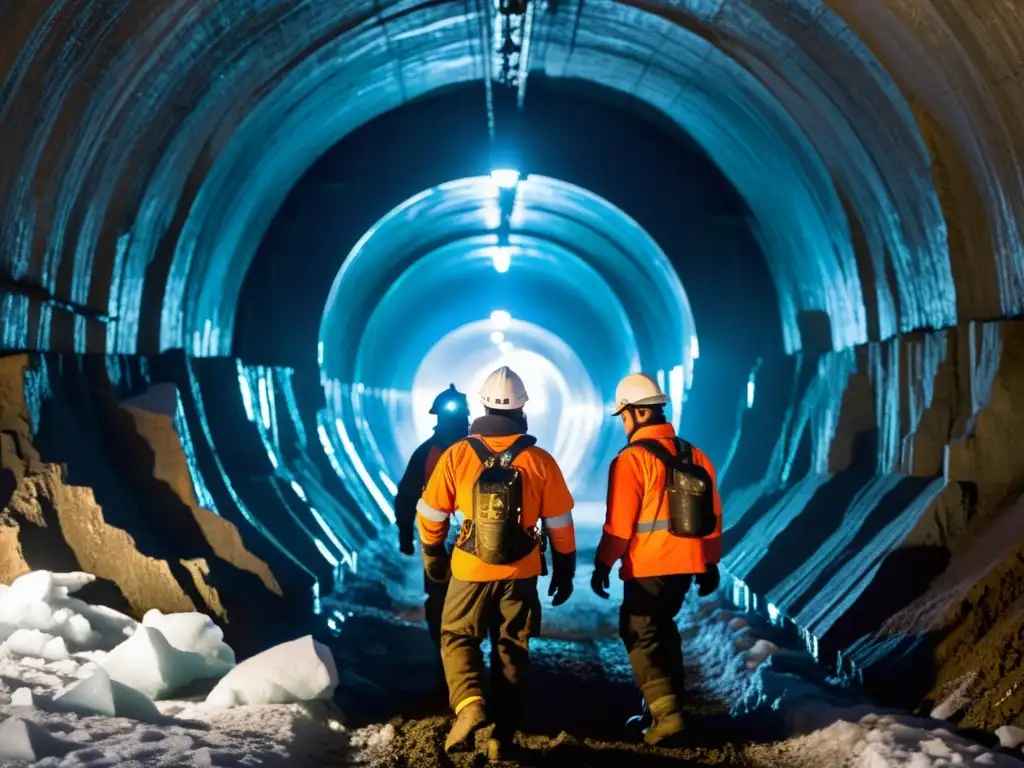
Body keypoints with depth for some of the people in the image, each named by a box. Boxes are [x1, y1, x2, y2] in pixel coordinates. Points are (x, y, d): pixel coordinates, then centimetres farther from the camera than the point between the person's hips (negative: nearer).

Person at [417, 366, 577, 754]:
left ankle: (469, 703, -8)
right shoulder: (540, 461, -8)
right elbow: (560, 524, -2)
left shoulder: (457, 455, -9)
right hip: (521, 572, 1)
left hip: (471, 569, -1)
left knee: (457, 636, 16)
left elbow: (431, 514, -1)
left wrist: (432, 553, 17)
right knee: (512, 647, 14)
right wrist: (564, 571, 11)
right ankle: (503, 732, 15)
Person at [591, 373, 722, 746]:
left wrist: (602, 564, -4)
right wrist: (710, 563, 19)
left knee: (640, 634, 3)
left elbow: (619, 523, -14)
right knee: (662, 627, 22)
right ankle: (669, 701, 26)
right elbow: (713, 515, 12)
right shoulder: (694, 455, 8)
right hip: (686, 563, 7)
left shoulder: (632, 459, -14)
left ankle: (666, 712, -8)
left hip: (648, 567, -7)